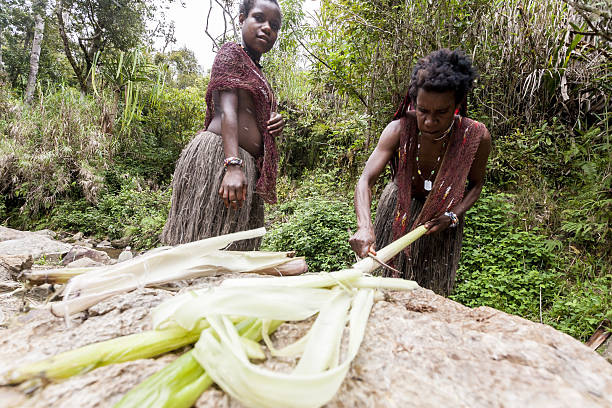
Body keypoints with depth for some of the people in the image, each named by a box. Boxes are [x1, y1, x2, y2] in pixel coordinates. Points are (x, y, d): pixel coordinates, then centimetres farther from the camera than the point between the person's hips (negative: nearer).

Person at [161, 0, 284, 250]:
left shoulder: (257, 74, 29)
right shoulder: (231, 52, 4)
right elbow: (226, 110, -12)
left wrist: (274, 127, 8)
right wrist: (233, 165, -25)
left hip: (248, 168, 9)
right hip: (219, 155, -9)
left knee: (230, 252, 5)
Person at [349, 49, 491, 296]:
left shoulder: (476, 137, -25)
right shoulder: (400, 129, -29)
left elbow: (476, 184, -7)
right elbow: (366, 180, -36)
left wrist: (452, 216, -24)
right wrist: (364, 226, -53)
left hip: (443, 214, 0)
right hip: (398, 209, 0)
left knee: (431, 290, 12)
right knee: (389, 276, 17)